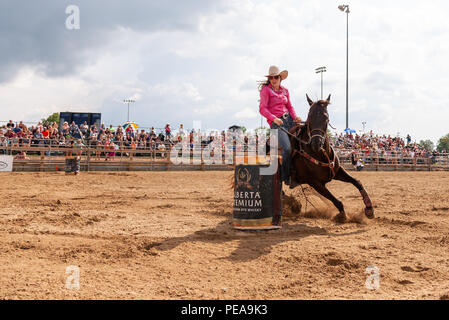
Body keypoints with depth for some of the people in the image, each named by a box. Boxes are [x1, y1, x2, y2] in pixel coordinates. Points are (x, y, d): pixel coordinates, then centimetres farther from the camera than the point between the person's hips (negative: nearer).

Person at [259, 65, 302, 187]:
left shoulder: (285, 91, 16)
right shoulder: (266, 90, -2)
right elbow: (262, 109, -10)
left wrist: (295, 117, -1)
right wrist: (274, 118, -25)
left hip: (289, 119, 7)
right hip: (276, 123, -7)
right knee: (287, 148, -24)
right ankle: (285, 177, -7)